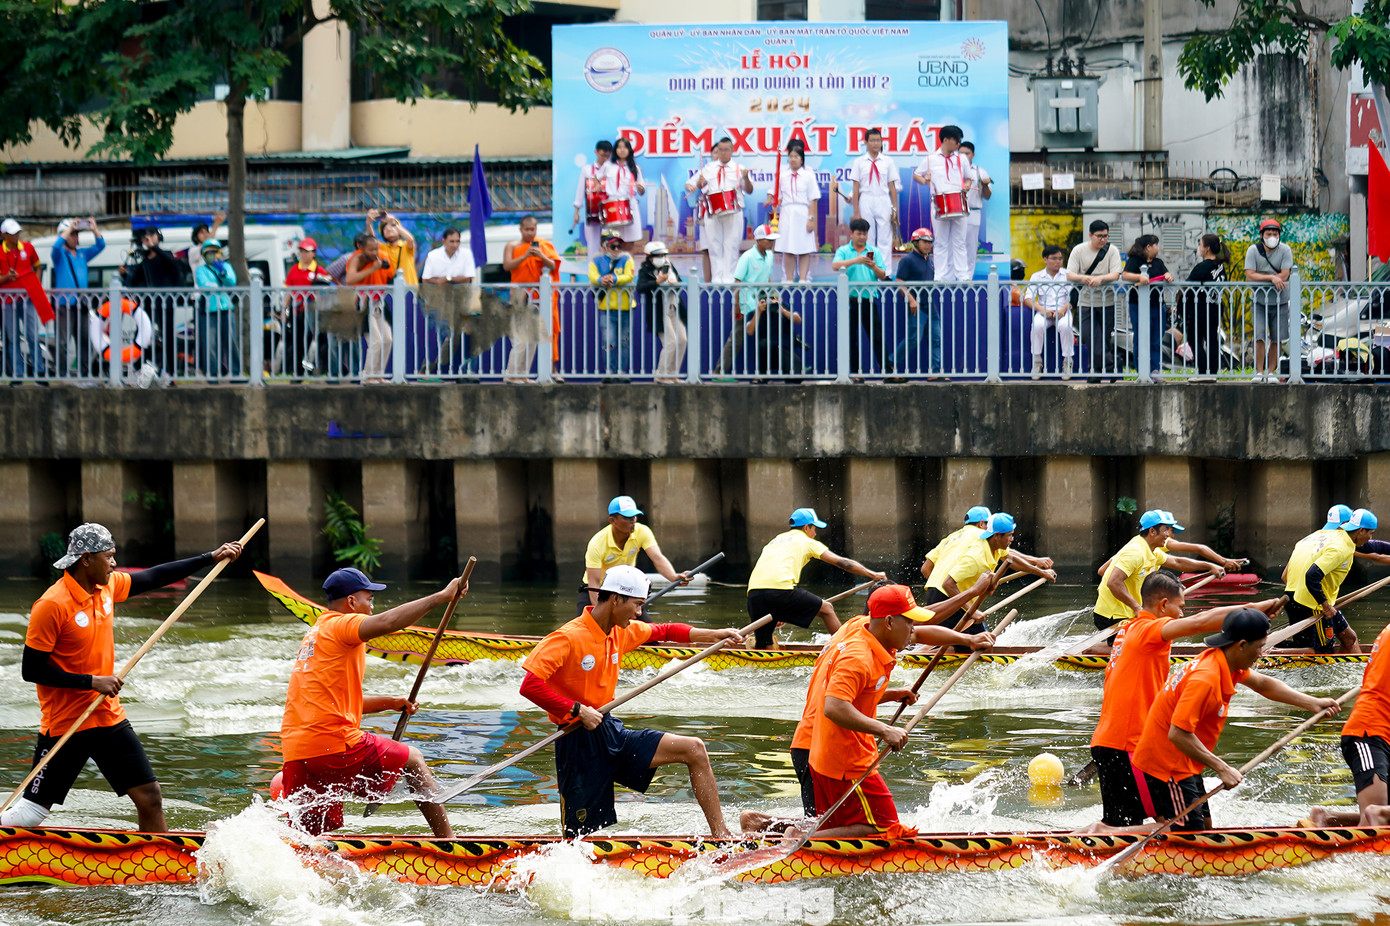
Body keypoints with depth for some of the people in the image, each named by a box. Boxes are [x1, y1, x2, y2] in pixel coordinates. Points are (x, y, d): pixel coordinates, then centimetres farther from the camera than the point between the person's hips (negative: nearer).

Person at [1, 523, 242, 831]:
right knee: (31, 811, -3)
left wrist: (211, 558, 20)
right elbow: (31, 670, -18)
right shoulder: (51, 606, -19)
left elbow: (154, 578, 20)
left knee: (149, 797, 4)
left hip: (109, 719, 7)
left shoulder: (107, 586, 4)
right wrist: (92, 682, -20)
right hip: (65, 723, -7)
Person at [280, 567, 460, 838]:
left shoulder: (314, 635, 27)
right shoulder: (340, 625, -3)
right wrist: (442, 597, -18)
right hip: (336, 742, -8)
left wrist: (389, 702, 26)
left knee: (306, 837, 7)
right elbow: (386, 622, -22)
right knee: (413, 759, 13)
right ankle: (447, 839, 10)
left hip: (295, 752, 8)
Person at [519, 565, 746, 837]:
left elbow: (664, 632, 23)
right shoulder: (568, 638, -18)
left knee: (694, 750, -1)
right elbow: (530, 685, -25)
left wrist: (715, 635, 15)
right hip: (580, 743, -8)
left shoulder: (622, 632, 7)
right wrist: (576, 710, -24)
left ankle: (722, 835, 2)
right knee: (577, 839, -8)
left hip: (611, 732, 8)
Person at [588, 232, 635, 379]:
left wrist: (614, 279, -24)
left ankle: (624, 372, 14)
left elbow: (629, 276, -8)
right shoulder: (597, 261, 9)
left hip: (625, 308, 1)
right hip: (606, 308, -1)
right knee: (608, 343, -7)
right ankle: (608, 372, -1)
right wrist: (601, 280, -28)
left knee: (625, 342, 6)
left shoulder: (626, 259, 7)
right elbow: (592, 275, -6)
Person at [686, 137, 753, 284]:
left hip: (733, 215, -2)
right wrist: (692, 187, -7)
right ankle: (716, 277, 4)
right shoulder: (708, 168, 16)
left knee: (731, 246, -4)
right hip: (712, 214, 2)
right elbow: (689, 183, 17)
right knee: (714, 246, 0)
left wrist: (746, 178, -17)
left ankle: (729, 277, -2)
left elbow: (749, 190, 2)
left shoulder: (739, 169, 10)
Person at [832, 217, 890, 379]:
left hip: (869, 299, 0)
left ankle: (889, 371, -8)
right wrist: (855, 261, -23)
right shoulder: (843, 251, 7)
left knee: (877, 336, -5)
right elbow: (835, 266, -12)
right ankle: (856, 373, 8)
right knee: (851, 338, 2)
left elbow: (883, 276, 7)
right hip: (850, 299, 0)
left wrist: (874, 267, -14)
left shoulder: (874, 252, 12)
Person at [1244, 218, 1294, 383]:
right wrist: (1272, 278, -23)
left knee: (1276, 339, 3)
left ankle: (1271, 372, 14)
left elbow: (1284, 276, -15)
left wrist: (1261, 278, -16)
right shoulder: (1253, 250, -6)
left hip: (1279, 301, 1)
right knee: (1260, 337, -11)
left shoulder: (1285, 250, -6)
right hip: (1259, 301, -1)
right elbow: (1250, 276, -16)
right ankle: (1259, 372, -6)